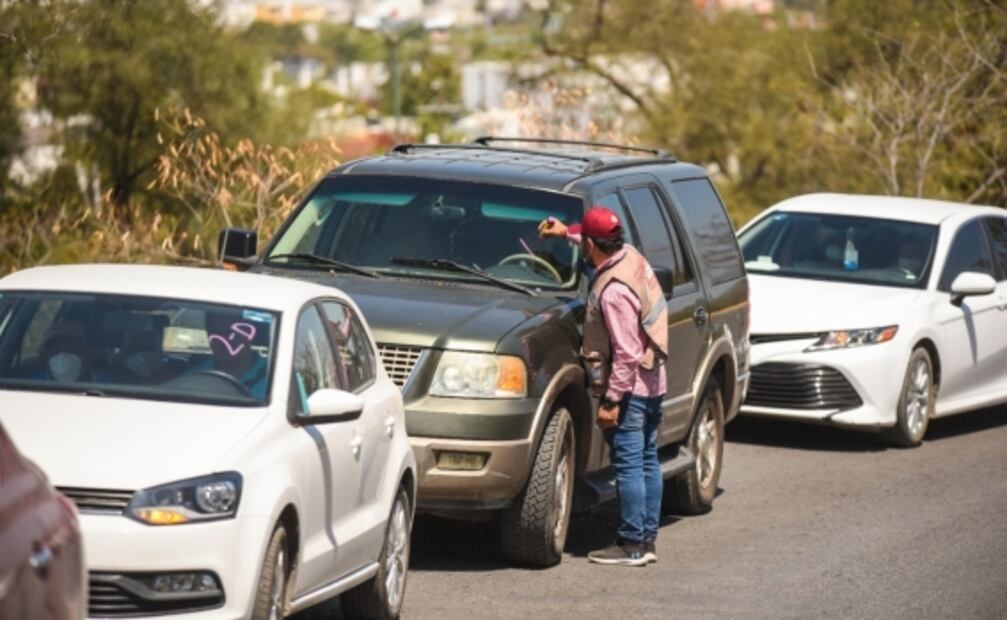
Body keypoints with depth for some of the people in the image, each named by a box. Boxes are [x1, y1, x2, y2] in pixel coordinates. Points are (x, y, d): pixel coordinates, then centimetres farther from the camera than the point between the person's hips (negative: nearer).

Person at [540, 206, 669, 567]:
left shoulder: (613, 291, -23)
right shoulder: (631, 257, 4)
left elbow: (626, 354, -24)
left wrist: (611, 399, -21)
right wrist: (566, 233, 34)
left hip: (630, 388, -10)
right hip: (652, 382, 10)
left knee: (628, 464, -5)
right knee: (647, 461, 12)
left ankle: (631, 544, -3)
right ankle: (647, 540, 18)